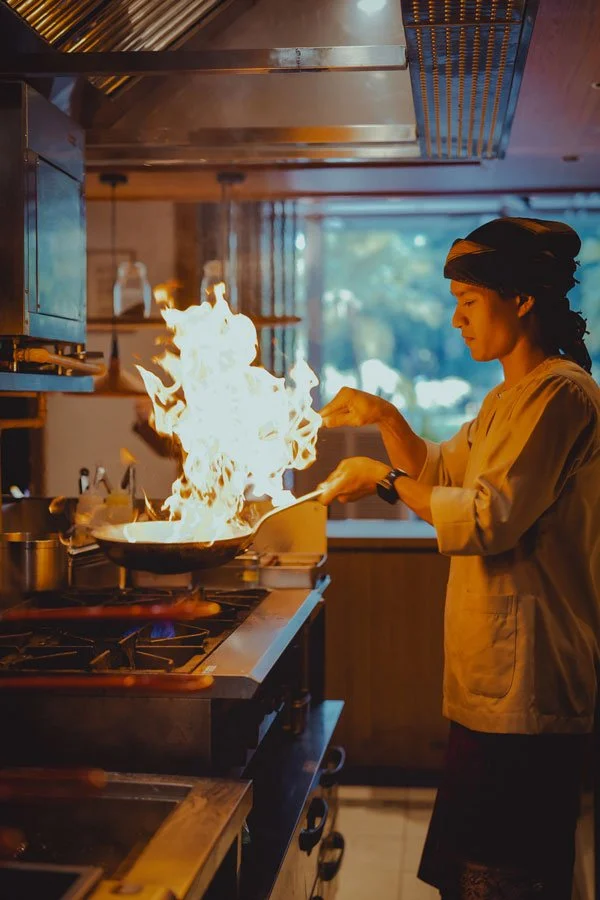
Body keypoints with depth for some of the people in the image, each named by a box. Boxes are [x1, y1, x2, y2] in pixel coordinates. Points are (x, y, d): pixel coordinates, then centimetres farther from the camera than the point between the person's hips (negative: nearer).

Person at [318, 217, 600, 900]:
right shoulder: (512, 398, 19)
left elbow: (488, 519, -21)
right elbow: (439, 471, 26)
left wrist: (386, 478, -10)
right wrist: (385, 419, 11)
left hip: (522, 689, -10)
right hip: (494, 685, 10)